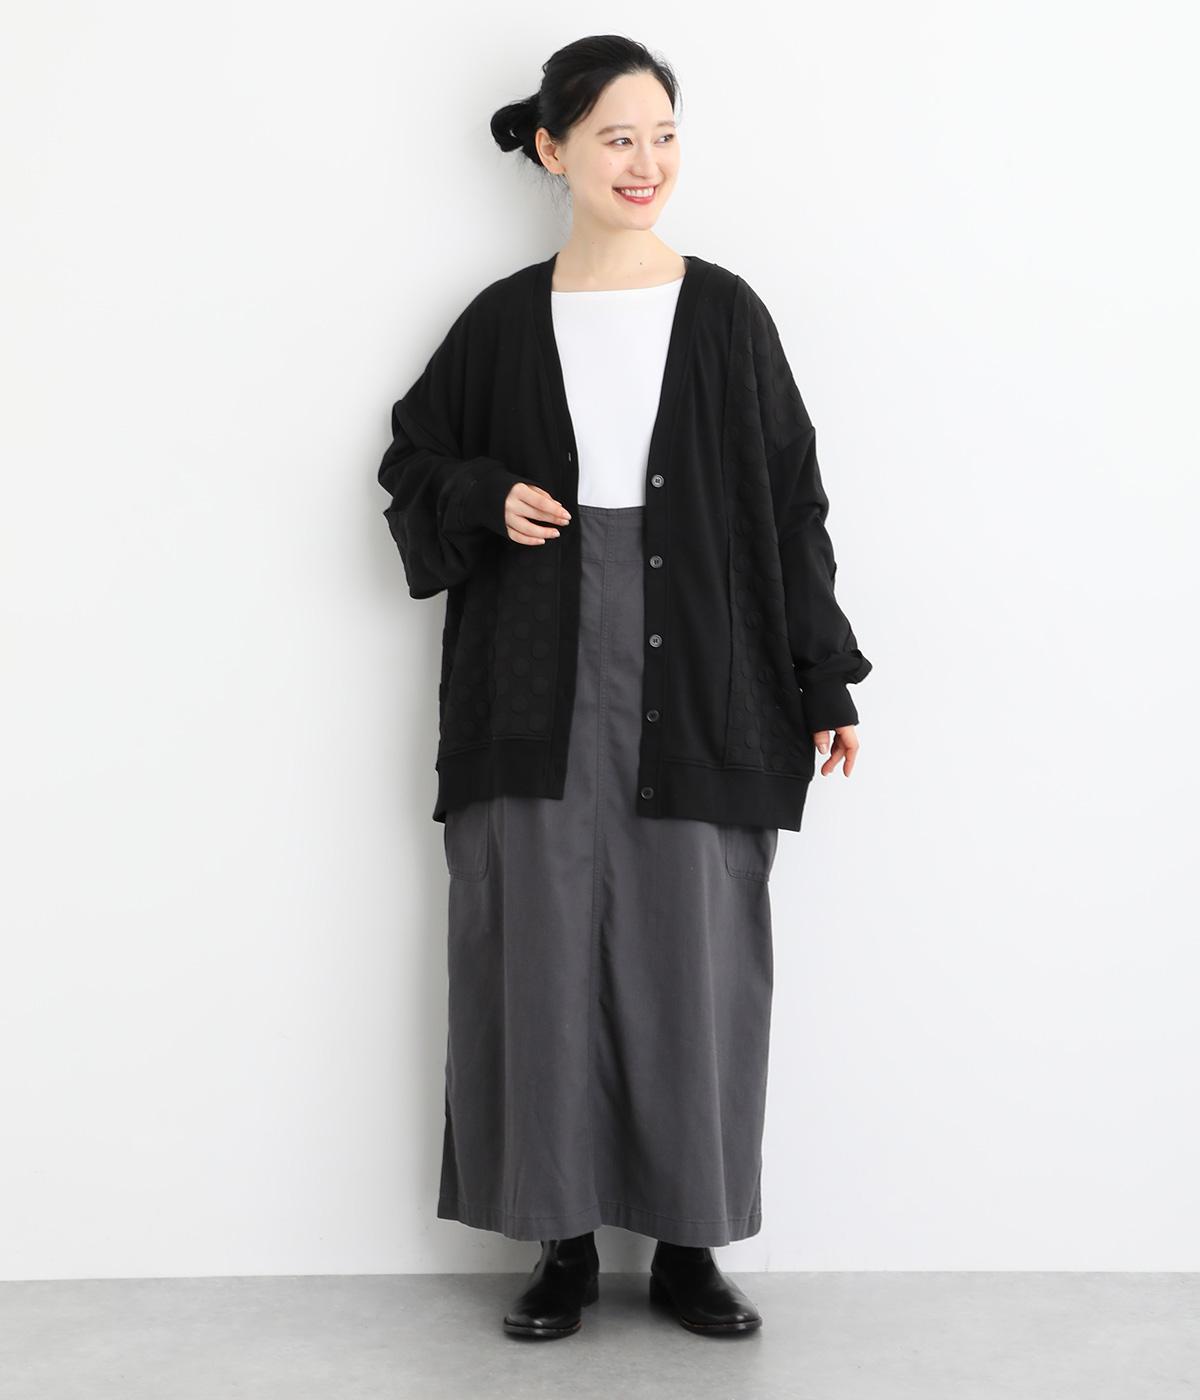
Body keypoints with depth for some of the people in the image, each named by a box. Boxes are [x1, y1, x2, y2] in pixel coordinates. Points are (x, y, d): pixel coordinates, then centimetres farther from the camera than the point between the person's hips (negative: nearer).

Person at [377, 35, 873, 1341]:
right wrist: (485, 503, -7)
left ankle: (687, 1244, 17)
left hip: (698, 690, 0)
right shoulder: (503, 322, 6)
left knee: (693, 961, 2)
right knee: (543, 957, 3)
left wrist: (823, 683, 0)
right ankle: (564, 1243, 17)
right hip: (541, 690, 1)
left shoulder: (726, 316, 4)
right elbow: (413, 462, 16)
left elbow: (789, 503, 5)